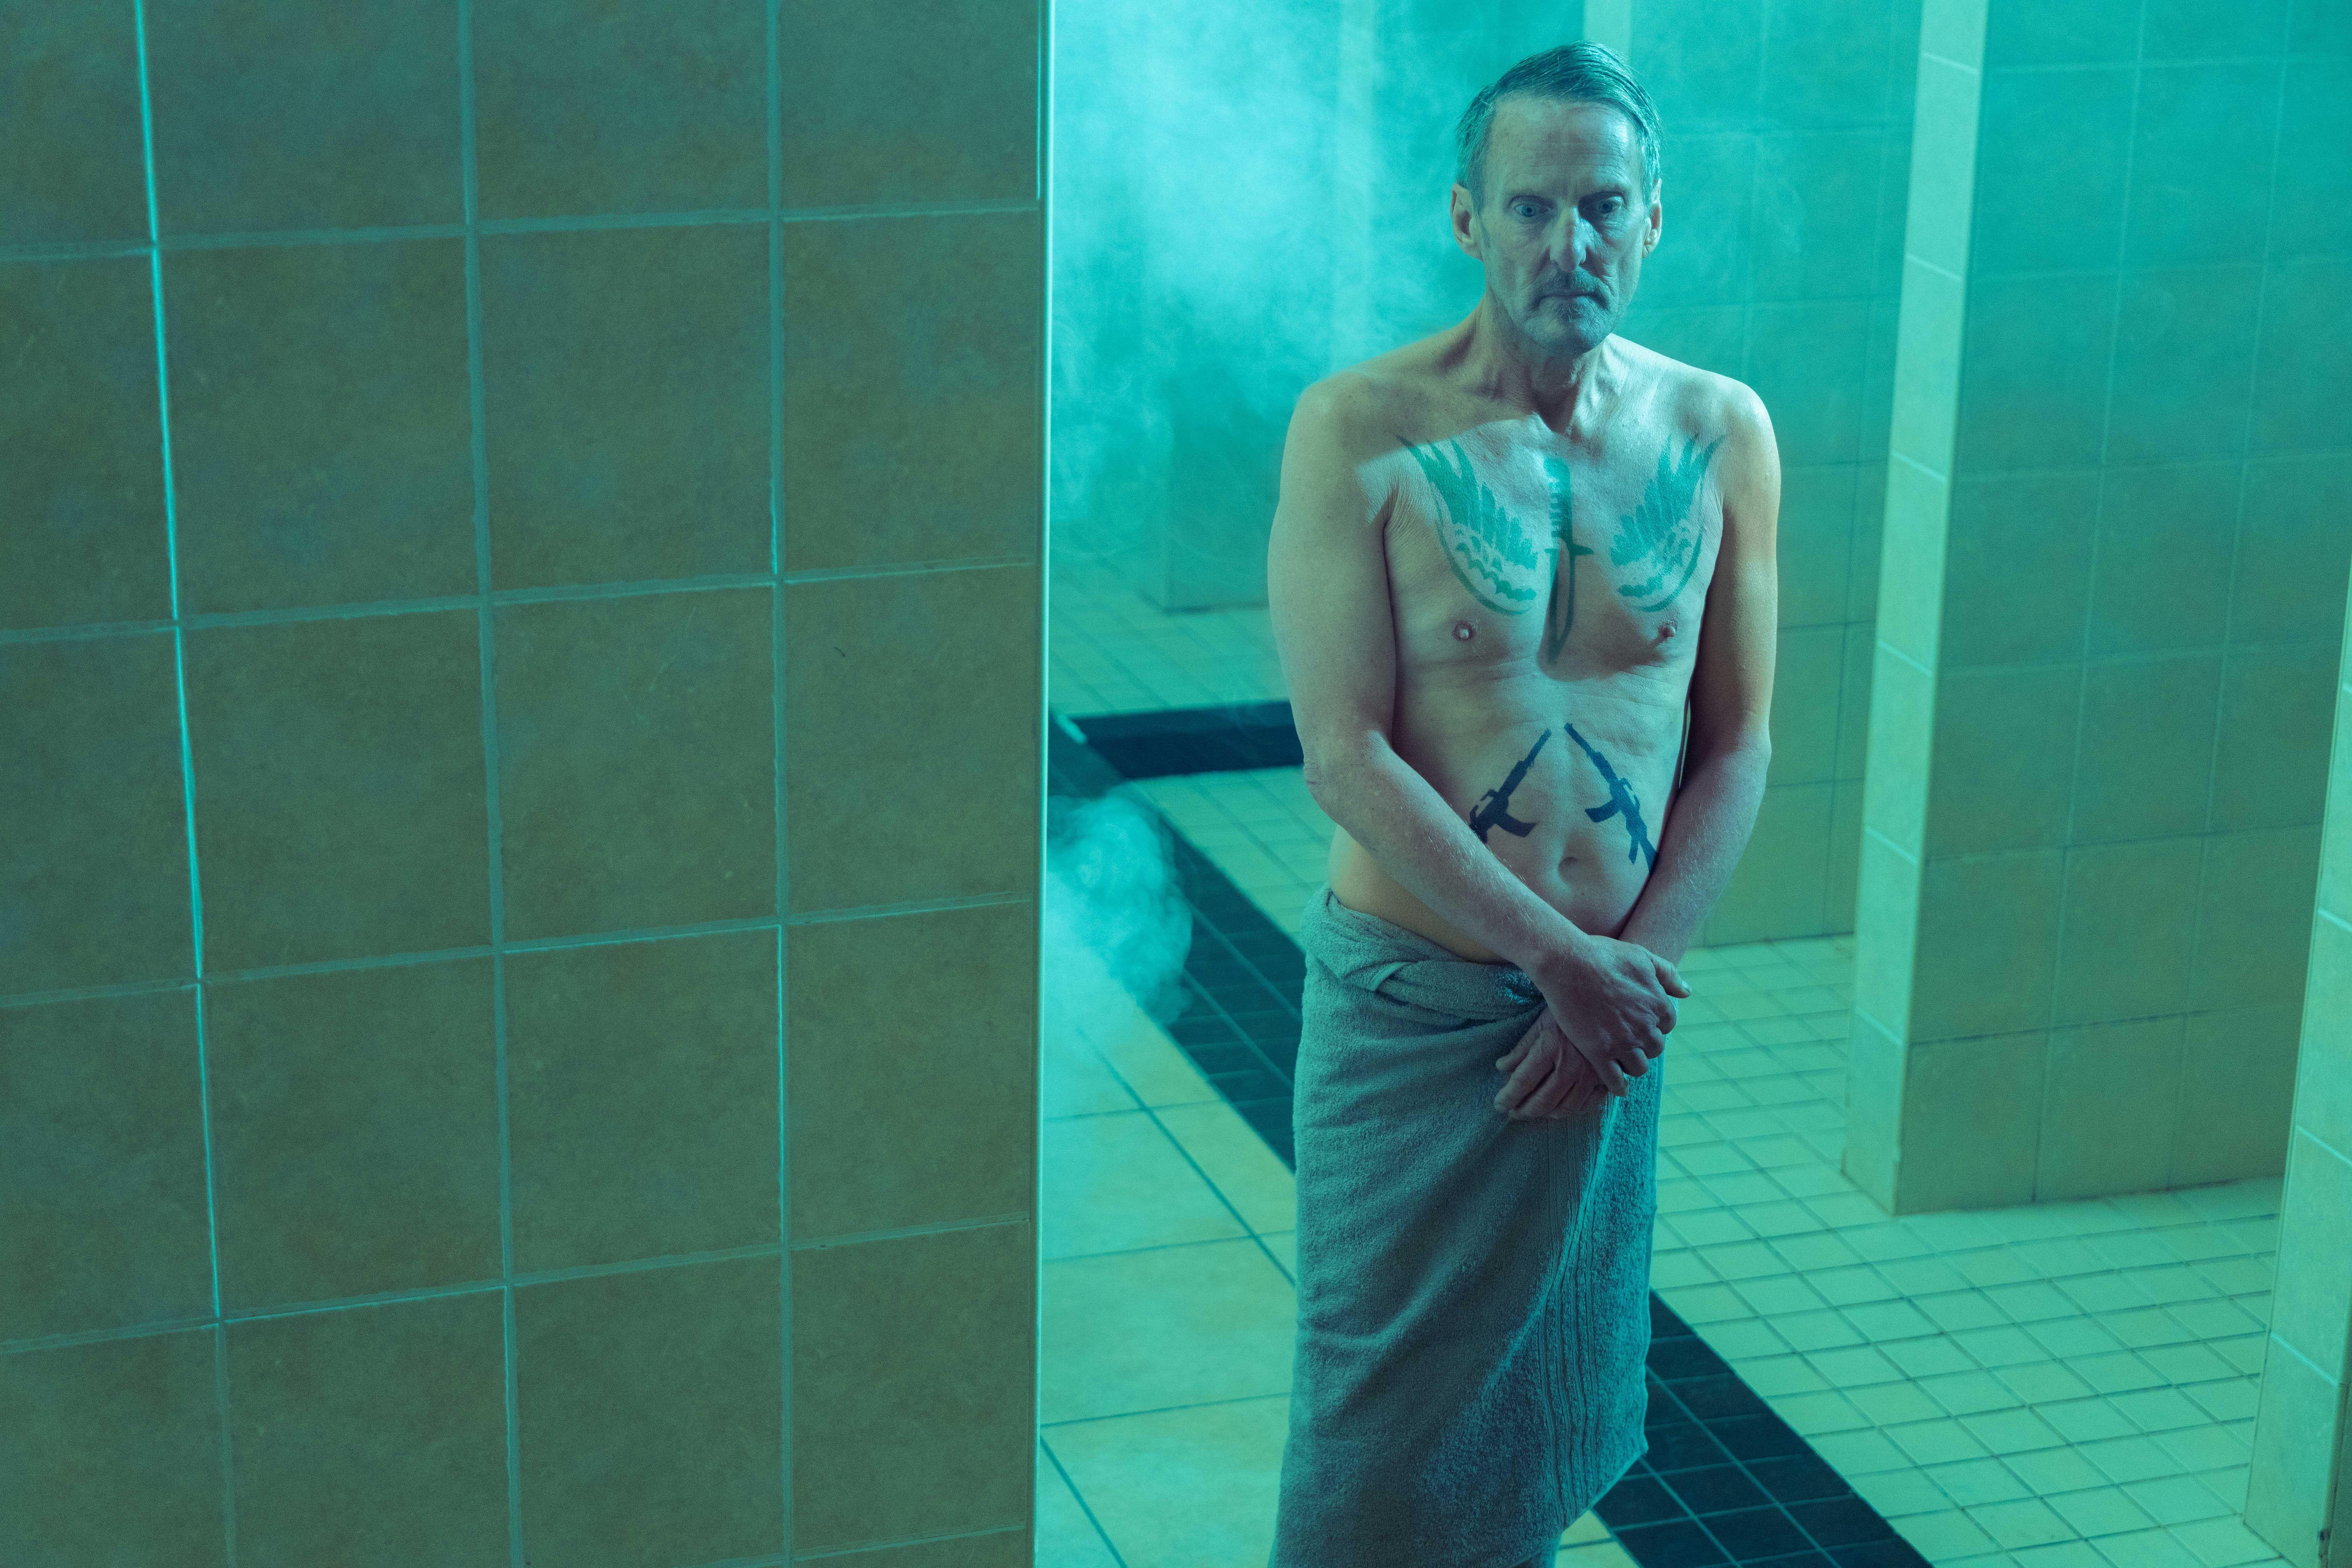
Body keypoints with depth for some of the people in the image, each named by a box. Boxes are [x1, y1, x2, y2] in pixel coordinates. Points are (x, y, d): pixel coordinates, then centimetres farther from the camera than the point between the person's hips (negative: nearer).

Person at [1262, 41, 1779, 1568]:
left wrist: (1634, 970, -9)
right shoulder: (1360, 430, -12)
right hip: (1410, 997, -3)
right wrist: (1566, 960, -18)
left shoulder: (1722, 433, -1)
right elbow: (1345, 756, -16)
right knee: (1383, 1390, 8)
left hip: (1617, 1001, 3)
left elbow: (1736, 746, 2)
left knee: (1558, 1392, 17)